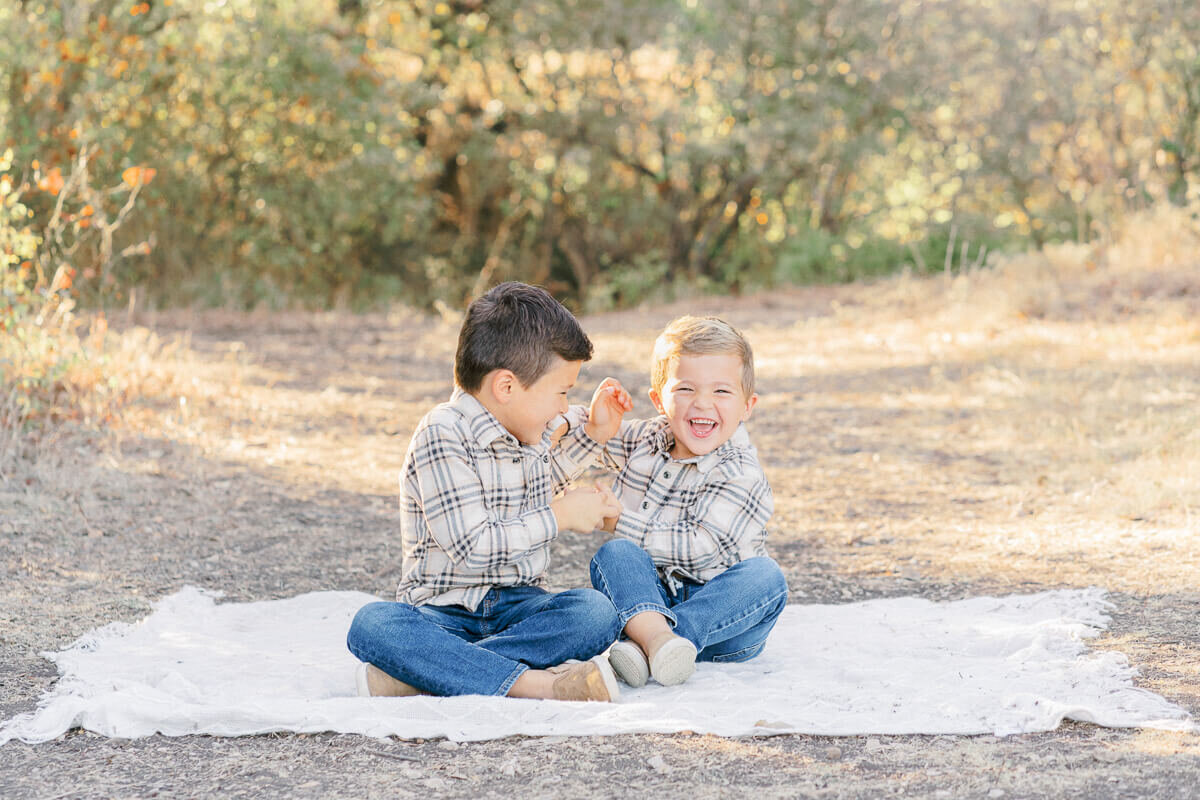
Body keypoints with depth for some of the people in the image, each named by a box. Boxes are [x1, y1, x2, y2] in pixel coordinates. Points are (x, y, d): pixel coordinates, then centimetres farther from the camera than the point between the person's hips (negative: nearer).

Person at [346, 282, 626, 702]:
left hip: (519, 604, 6)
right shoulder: (443, 436, -14)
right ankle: (533, 680, -50)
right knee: (372, 624, -37)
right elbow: (472, 547, -22)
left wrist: (592, 434, 31)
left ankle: (420, 674, -33)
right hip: (445, 612, -6)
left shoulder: (530, 430, 13)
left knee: (597, 612, -27)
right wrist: (560, 515, -13)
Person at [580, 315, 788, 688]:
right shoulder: (642, 439, 5)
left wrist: (620, 522, -18)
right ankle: (656, 637, -53)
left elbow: (700, 548, -23)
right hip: (644, 599, 4)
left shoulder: (741, 474, -13)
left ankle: (642, 643, -47)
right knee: (613, 555, -23)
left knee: (765, 576, -32)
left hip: (719, 614, -3)